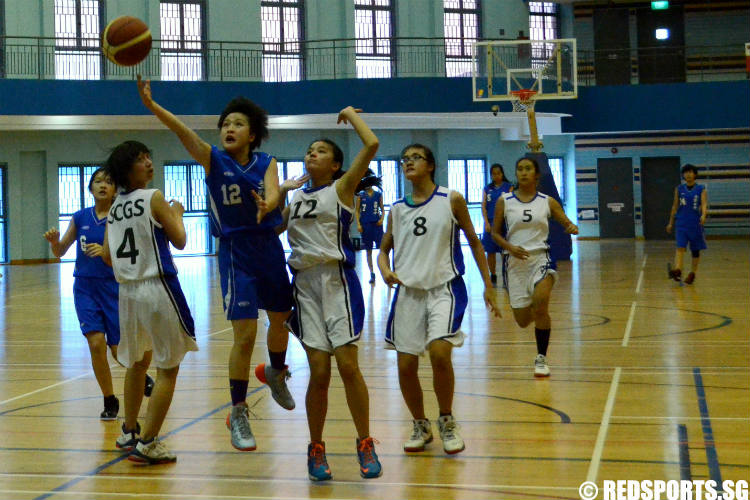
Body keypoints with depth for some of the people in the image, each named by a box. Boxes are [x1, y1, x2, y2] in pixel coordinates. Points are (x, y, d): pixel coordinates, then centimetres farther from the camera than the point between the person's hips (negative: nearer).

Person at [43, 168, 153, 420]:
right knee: (96, 343, -11)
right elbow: (59, 252, 9)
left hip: (113, 287, -2)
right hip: (85, 287, 2)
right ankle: (110, 401, 7)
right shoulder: (80, 217, 4)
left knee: (119, 350, 2)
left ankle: (143, 378, 36)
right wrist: (54, 241, -12)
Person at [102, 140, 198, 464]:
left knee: (137, 362, 24)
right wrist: (176, 213, 14)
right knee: (168, 369, 2)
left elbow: (107, 256, 11)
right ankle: (146, 444, 0)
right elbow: (179, 241, -3)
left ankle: (129, 432, 36)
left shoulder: (114, 208, 9)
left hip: (127, 290, 7)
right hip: (157, 288, -7)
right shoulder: (154, 198, -8)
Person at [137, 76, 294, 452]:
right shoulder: (213, 160, -5)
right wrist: (150, 104, -36)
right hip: (235, 253, -3)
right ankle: (238, 414, 4)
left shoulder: (266, 163, 2)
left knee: (281, 320, 18)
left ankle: (275, 373, 49)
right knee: (244, 334, -9)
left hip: (270, 248, 4)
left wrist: (267, 205, -41)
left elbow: (274, 192, -17)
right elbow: (182, 131, -21)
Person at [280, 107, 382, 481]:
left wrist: (350, 114, 6)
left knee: (348, 366, -7)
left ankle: (365, 444, 8)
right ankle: (316, 449, 13)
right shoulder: (295, 197, 17)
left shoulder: (341, 189, 4)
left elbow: (371, 145, -8)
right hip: (305, 283, 3)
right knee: (319, 372, -1)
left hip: (337, 279, -3)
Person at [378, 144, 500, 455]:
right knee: (405, 365, 0)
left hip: (444, 288, -4)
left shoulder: (451, 201, 0)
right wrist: (385, 271, -6)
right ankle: (420, 426, 24)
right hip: (408, 290, 4)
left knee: (439, 353, -21)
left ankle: (447, 422, 3)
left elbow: (474, 242, 7)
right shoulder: (397, 209, 9)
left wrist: (488, 285, 5)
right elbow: (384, 249, 17)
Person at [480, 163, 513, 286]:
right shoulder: (487, 188, 10)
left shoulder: (508, 187, 2)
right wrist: (486, 223, -5)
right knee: (490, 251, 5)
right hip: (490, 222, 3)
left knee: (505, 251, -6)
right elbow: (483, 206, 6)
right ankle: (493, 276, 17)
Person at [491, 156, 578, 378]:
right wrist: (510, 248, -12)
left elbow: (566, 222, 7)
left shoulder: (547, 202, 4)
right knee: (522, 321, 3)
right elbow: (495, 233, 6)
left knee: (540, 302, -26)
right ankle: (536, 311, 44)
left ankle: (541, 358, -9)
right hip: (515, 261, 1)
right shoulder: (504, 202, 2)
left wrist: (572, 228, -17)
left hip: (540, 258, -1)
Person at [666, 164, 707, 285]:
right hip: (681, 223, 1)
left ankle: (692, 273, 19)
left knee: (695, 250, 7)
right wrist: (670, 223, 15)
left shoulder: (701, 189, 1)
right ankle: (677, 271, -29)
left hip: (695, 224, -1)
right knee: (680, 247, -15)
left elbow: (704, 204, -11)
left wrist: (703, 215, -31)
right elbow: (675, 206, 14)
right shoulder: (679, 189, 8)